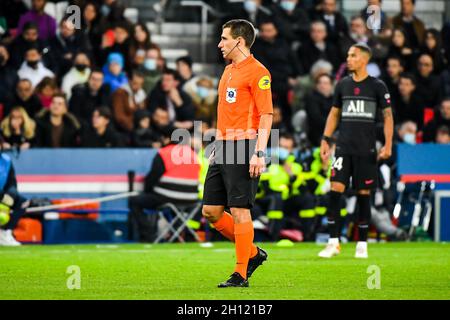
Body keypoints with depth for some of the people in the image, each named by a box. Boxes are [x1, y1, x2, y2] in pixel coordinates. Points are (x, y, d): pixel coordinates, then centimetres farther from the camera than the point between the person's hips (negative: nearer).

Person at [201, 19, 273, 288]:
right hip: (223, 149, 9)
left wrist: (259, 153, -21)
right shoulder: (229, 70, 19)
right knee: (211, 211, 8)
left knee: (240, 211, -8)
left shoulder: (257, 72, -9)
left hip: (244, 147, -9)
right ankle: (253, 254, 22)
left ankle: (241, 274, -1)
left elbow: (266, 115, -14)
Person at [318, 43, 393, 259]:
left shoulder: (377, 86, 0)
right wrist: (325, 140, 9)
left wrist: (388, 145, -7)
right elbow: (334, 113, 17)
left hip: (366, 149, -2)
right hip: (343, 148, 2)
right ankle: (333, 242, -8)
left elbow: (388, 115, 1)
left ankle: (362, 244, 11)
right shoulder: (343, 85, 9)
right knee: (335, 189, -10)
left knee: (363, 194, 2)